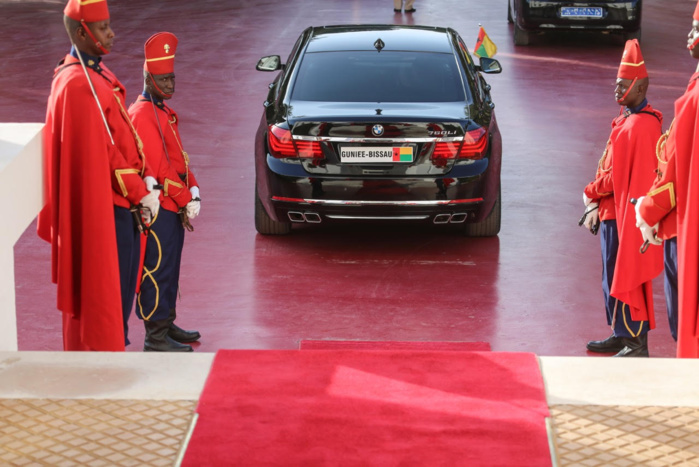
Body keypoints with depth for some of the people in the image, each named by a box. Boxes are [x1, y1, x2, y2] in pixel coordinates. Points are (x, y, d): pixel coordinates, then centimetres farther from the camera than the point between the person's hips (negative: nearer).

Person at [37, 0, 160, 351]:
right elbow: (101, 151, -21)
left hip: (122, 204, 10)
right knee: (103, 293, -2)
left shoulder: (98, 73, 13)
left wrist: (146, 181, 6)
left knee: (121, 289, 17)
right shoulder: (78, 85, -19)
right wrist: (140, 194, -14)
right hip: (101, 207, -10)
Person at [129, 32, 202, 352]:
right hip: (158, 208, -10)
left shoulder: (163, 112, 16)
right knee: (157, 270, -5)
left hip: (173, 207, 10)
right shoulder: (143, 114, -16)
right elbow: (160, 166, -20)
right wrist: (186, 201, -15)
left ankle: (167, 324, 28)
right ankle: (156, 337, 0)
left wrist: (193, 190, 4)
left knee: (169, 267, 17)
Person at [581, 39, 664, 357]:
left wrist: (591, 193, -5)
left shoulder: (641, 126, -19)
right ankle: (621, 335, 26)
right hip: (612, 212, 10)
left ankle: (637, 344, 2)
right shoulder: (625, 119, 13)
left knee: (627, 279, -4)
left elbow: (616, 175, -20)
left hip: (627, 216, -10)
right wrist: (597, 204, 7)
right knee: (612, 278, 16)